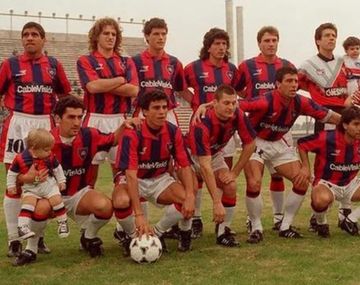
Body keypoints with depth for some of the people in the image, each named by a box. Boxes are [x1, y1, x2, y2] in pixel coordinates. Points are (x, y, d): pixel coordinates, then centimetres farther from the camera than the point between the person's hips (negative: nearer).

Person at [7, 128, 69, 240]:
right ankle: (22, 226, -26)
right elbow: (12, 173, -1)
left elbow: (57, 169, 10)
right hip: (30, 187, -2)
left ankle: (63, 222, 6)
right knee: (28, 202, -23)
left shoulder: (50, 157, -6)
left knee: (57, 200, -13)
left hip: (49, 184, 2)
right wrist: (11, 185, 2)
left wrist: (61, 181, 13)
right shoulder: (20, 159, -15)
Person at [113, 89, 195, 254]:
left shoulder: (173, 131, -11)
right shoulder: (132, 134, -25)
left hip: (160, 179, 4)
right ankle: (133, 237, -3)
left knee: (187, 199, -23)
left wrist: (190, 196, -25)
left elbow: (184, 165, -7)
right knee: (121, 201, -36)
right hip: (132, 180, -4)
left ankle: (157, 233, 2)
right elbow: (131, 174, -33)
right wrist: (139, 214, -42)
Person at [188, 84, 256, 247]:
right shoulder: (202, 125, -39)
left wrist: (235, 172, -11)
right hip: (192, 155, -4)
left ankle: (223, 231, 1)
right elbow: (205, 168, -41)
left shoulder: (238, 116, -24)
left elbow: (250, 144, -8)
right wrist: (217, 203, -43)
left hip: (215, 153, 4)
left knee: (231, 186, -14)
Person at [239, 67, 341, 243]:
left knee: (303, 181, -2)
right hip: (255, 142, -6)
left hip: (279, 144, 6)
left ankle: (285, 227, 12)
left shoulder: (301, 103, -13)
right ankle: (256, 228, -2)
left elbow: (328, 116, -1)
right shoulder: (266, 102, -30)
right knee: (254, 184, -24)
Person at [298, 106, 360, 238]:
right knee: (322, 199, -42)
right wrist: (306, 167, -14)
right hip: (326, 183, -6)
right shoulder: (327, 138, -23)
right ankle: (321, 223, -5)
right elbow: (302, 143, -10)